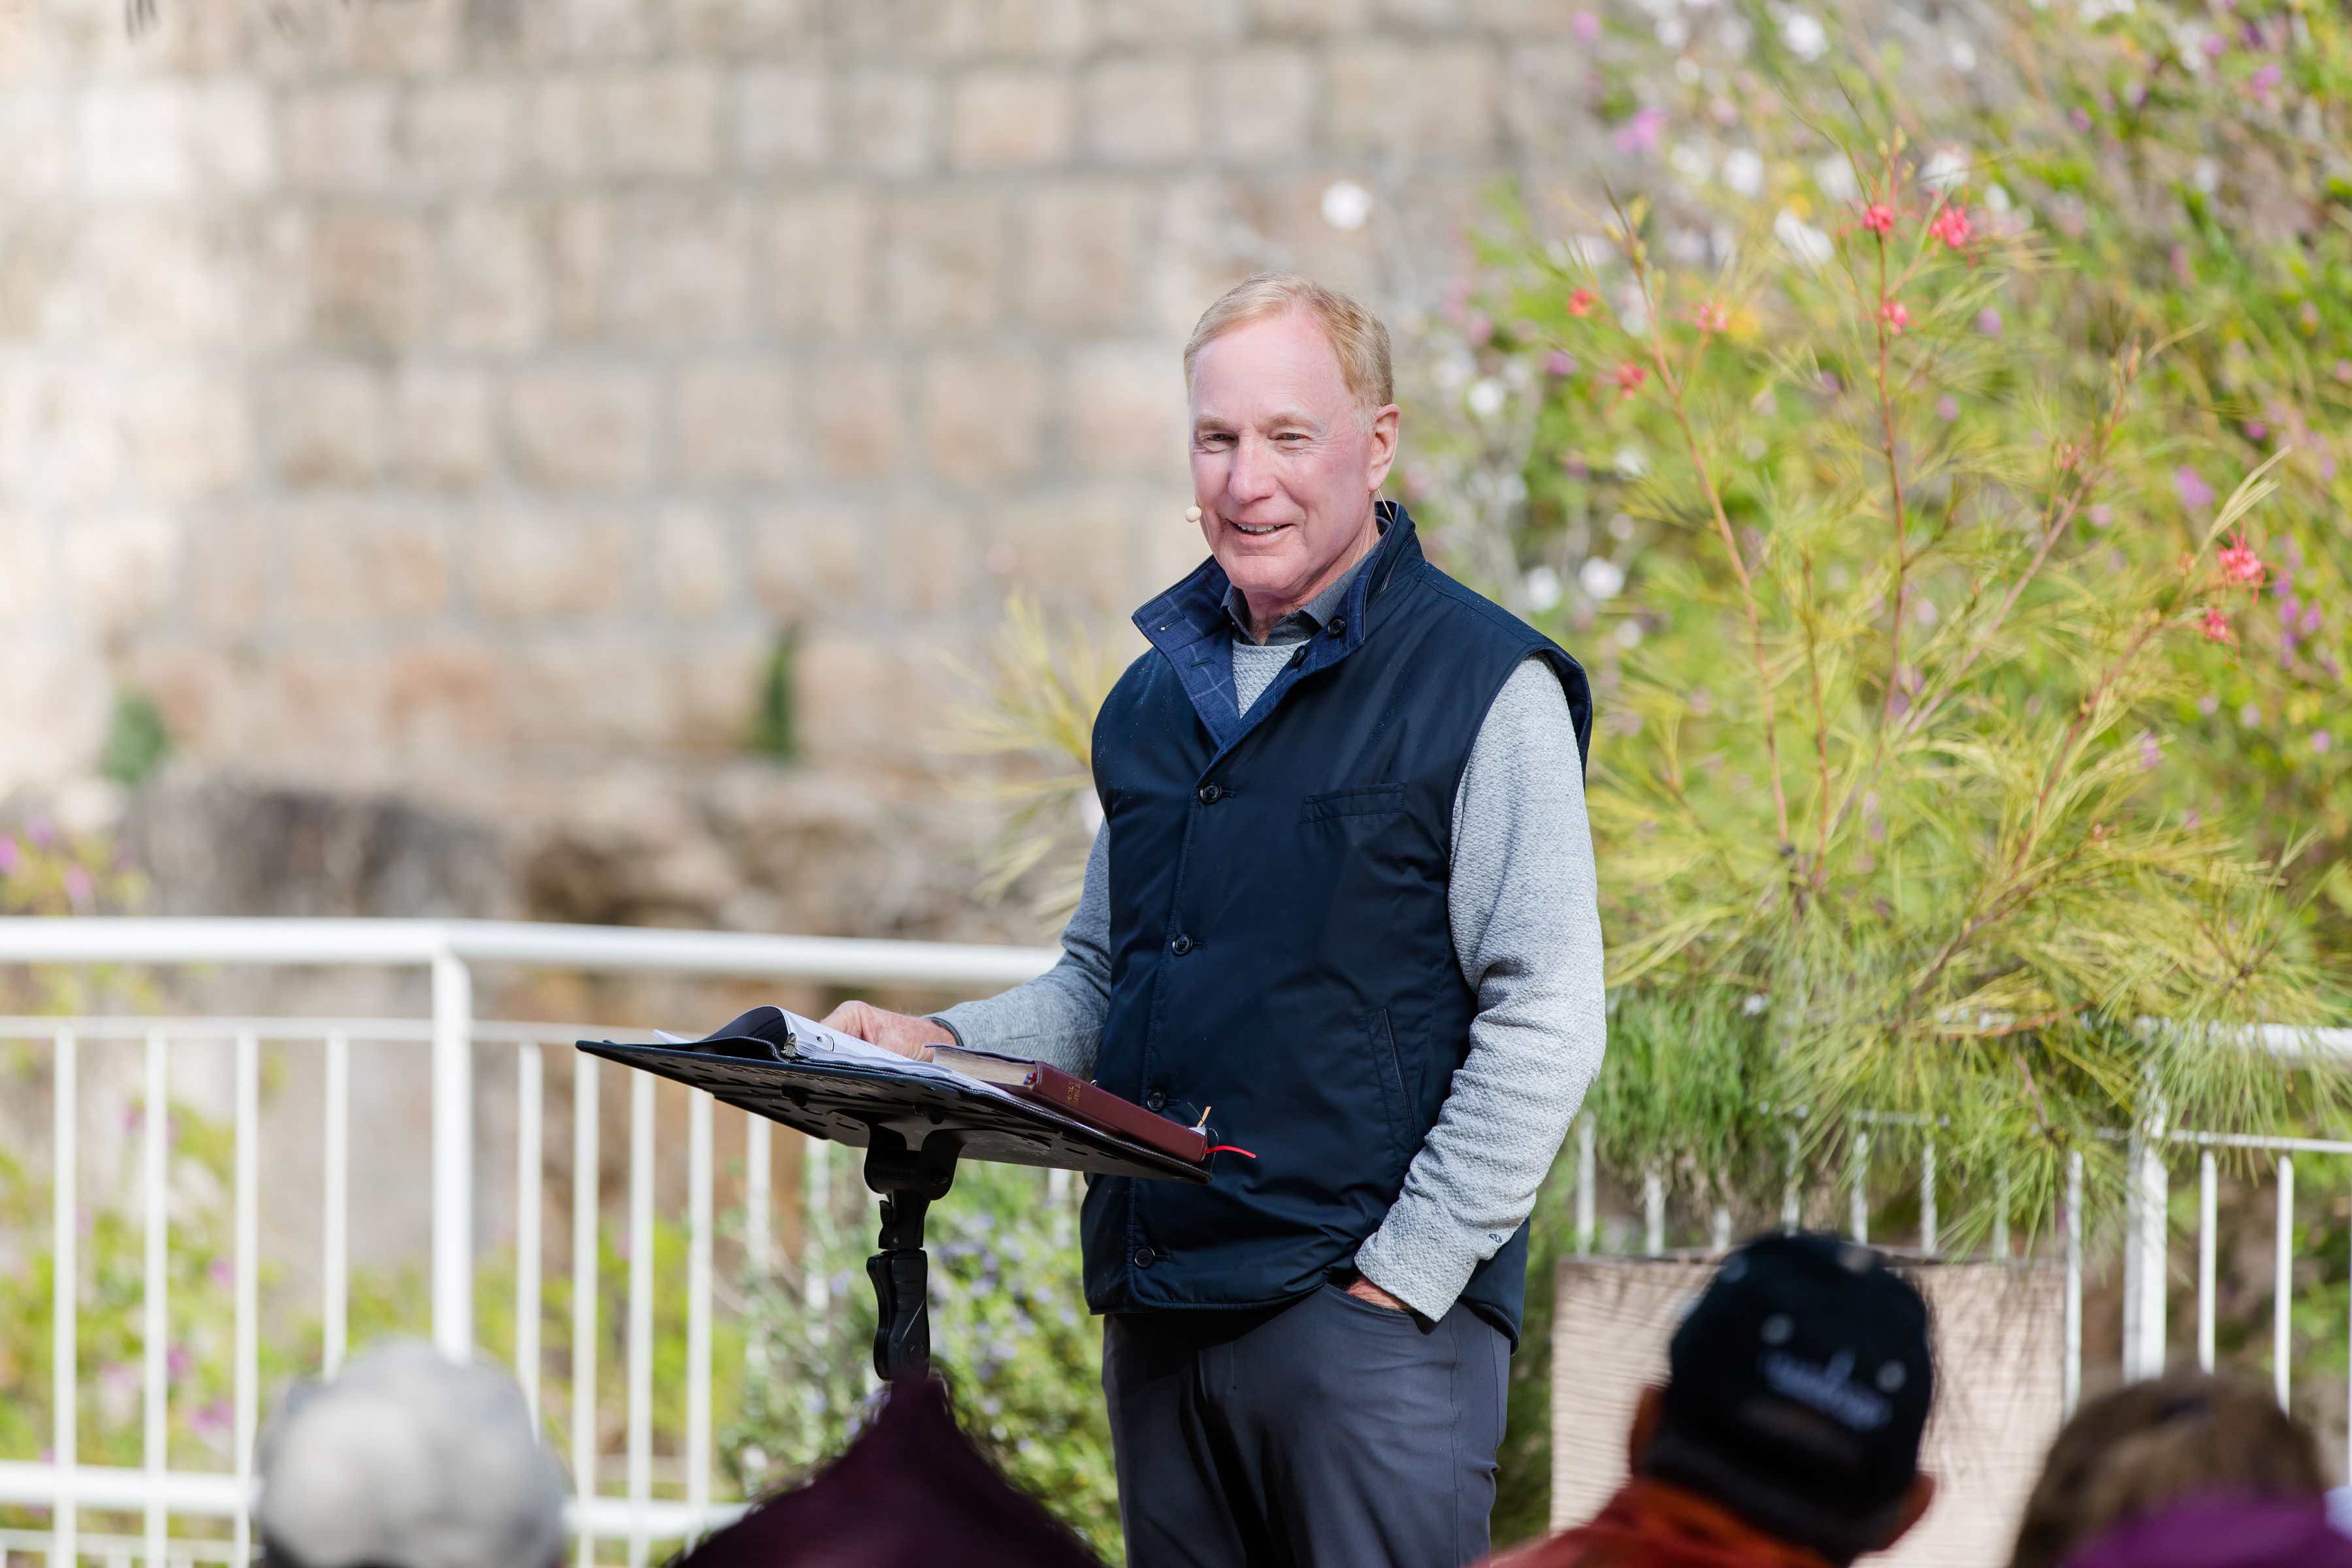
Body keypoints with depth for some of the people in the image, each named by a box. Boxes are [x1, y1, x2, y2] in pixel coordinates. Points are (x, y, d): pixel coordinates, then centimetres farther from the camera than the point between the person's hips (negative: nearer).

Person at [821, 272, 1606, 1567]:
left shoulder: (1484, 689, -5)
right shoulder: (1156, 698, 17)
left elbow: (1547, 1022, -10)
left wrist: (1404, 1270, -14)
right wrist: (937, 1047, 6)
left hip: (1365, 1314, -6)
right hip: (1158, 1307, 6)